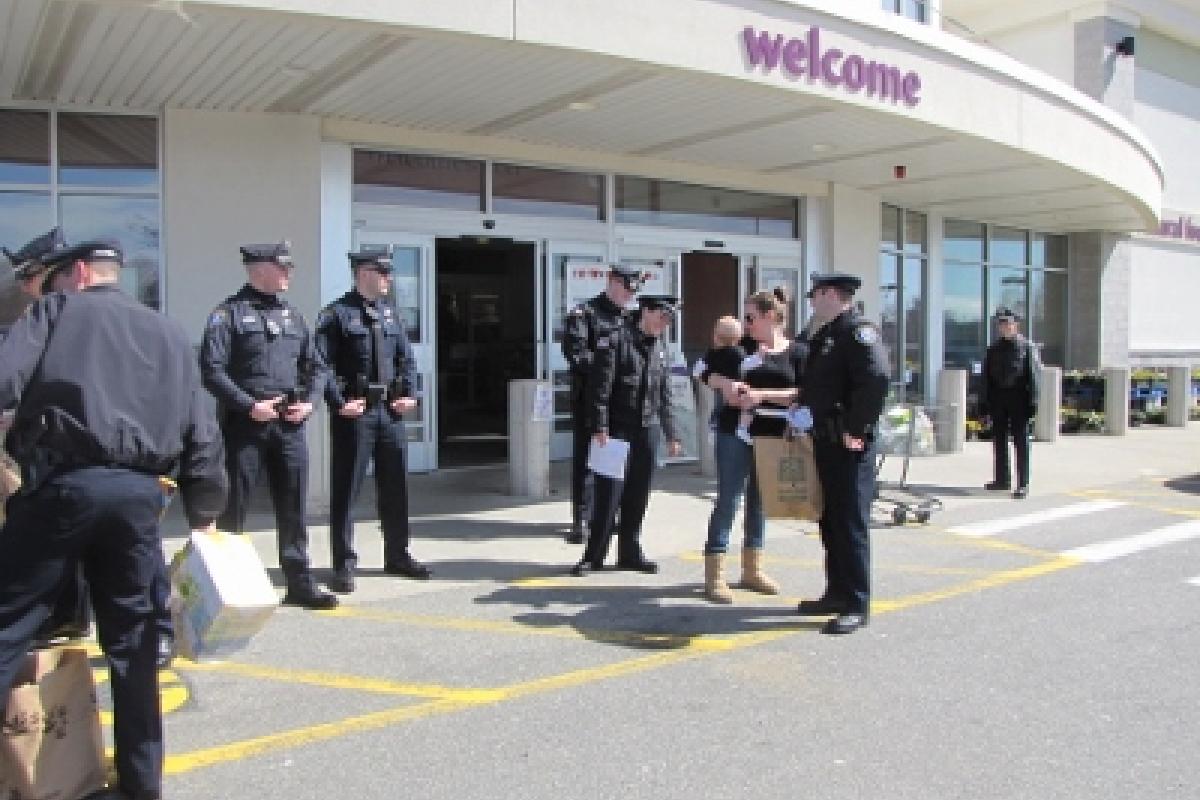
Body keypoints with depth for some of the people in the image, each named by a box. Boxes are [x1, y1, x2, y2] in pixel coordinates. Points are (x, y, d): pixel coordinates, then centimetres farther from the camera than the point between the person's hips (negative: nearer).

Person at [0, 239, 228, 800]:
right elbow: (201, 434, 15)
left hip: (64, 485, -4)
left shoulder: (55, 312, 9)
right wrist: (203, 515, 21)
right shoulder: (171, 335, 20)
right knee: (132, 640, 13)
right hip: (139, 493, 4)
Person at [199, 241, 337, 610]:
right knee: (233, 506, 4)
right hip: (245, 424, -5)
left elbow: (315, 365, 18)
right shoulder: (229, 313, -3)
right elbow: (211, 369, -11)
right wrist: (250, 406, -16)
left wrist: (307, 400, 1)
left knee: (294, 506, 8)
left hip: (290, 425, 5)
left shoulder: (292, 314, 16)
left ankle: (300, 583, 16)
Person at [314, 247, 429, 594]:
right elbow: (322, 364, -12)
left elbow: (406, 358, 15)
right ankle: (344, 564, 10)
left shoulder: (389, 313, 13)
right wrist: (340, 403, -18)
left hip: (390, 409, 6)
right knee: (345, 488, 1)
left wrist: (409, 394, 2)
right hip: (354, 411, -6)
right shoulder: (337, 313, -6)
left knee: (395, 485, 13)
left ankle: (397, 555, 26)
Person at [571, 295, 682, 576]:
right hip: (617, 431, -6)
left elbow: (664, 395, 18)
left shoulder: (660, 348, 13)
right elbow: (599, 389, -13)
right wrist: (600, 429, -19)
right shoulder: (615, 342, -8)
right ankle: (593, 556, 8)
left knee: (637, 499, 10)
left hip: (646, 433, 6)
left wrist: (671, 434, 16)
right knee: (607, 497, -3)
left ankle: (630, 553, 22)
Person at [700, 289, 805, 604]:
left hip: (772, 436, 1)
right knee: (728, 500, -3)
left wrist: (763, 394, -19)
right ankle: (714, 575, -1)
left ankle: (752, 570, 25)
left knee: (759, 502, 12)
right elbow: (708, 373, 9)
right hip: (736, 433, -1)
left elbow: (802, 394, -9)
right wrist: (725, 383, -11)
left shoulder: (796, 352, 2)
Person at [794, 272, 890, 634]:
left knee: (851, 522, -4)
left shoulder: (858, 331, -14)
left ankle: (857, 605, 4)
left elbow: (877, 378, -28)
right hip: (825, 442, 10)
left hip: (849, 445, -10)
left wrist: (857, 429, -25)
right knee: (830, 519, 16)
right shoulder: (823, 335, 17)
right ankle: (837, 592, 27)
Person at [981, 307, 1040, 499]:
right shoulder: (994, 348, 13)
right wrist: (984, 401, 8)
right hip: (998, 400, 5)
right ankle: (1002, 479, 22)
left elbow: (1033, 375, -6)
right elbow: (987, 376, 13)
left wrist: (1032, 402, -13)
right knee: (999, 440, 11)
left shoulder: (1026, 347, -2)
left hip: (1018, 399, -5)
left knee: (1021, 442, -3)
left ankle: (1023, 484, 1)